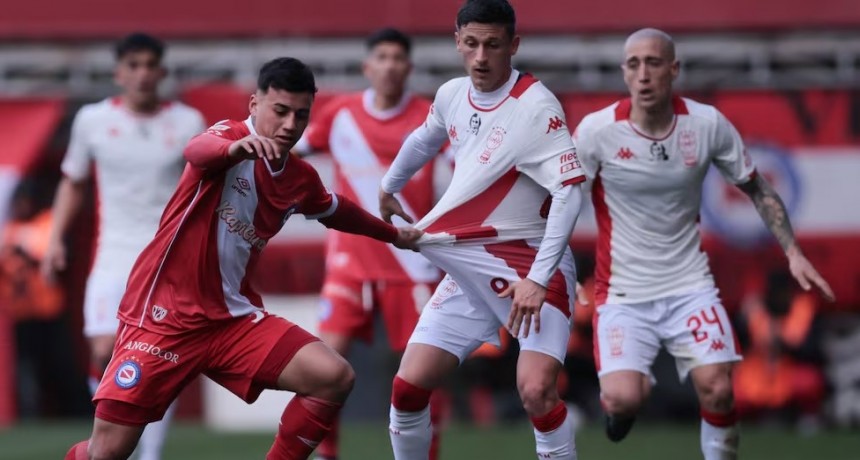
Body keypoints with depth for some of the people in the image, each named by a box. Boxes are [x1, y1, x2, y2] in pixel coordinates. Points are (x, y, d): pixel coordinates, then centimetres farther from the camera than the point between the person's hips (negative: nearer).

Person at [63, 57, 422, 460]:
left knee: (335, 378, -13)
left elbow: (336, 211, 33)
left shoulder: (301, 180, 9)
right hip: (164, 314, -6)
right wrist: (234, 149, -59)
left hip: (233, 318, 6)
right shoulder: (230, 135, -11)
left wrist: (393, 234, 45)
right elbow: (197, 152, -37)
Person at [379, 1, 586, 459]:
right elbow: (423, 140, 26)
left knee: (535, 391, -24)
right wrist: (390, 186, 42)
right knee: (408, 386, 1)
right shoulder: (452, 95, 3)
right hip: (467, 269, 6)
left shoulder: (536, 107, -18)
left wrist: (537, 279, -30)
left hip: (530, 266, -6)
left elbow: (569, 193, -24)